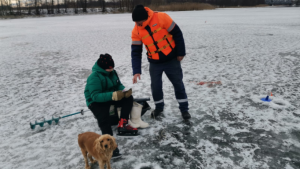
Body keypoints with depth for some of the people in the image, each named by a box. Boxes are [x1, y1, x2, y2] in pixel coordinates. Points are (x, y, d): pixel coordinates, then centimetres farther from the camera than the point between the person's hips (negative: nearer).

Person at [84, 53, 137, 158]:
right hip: (96, 101, -7)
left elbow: (119, 85, 8)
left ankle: (123, 123, -12)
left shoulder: (112, 72, -1)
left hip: (111, 97, 8)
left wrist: (124, 91, -17)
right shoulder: (94, 77, -25)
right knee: (104, 120, -31)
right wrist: (112, 95, -46)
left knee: (129, 98, -11)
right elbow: (95, 96, -33)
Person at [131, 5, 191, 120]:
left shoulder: (161, 18, -22)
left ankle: (184, 109, 22)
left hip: (172, 59, -3)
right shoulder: (136, 31, -11)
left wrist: (181, 53, -9)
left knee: (178, 84, 7)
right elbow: (136, 52, -10)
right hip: (154, 63, 3)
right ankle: (159, 107, 31)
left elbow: (177, 34, -13)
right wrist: (136, 71, -19)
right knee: (155, 86, 7)